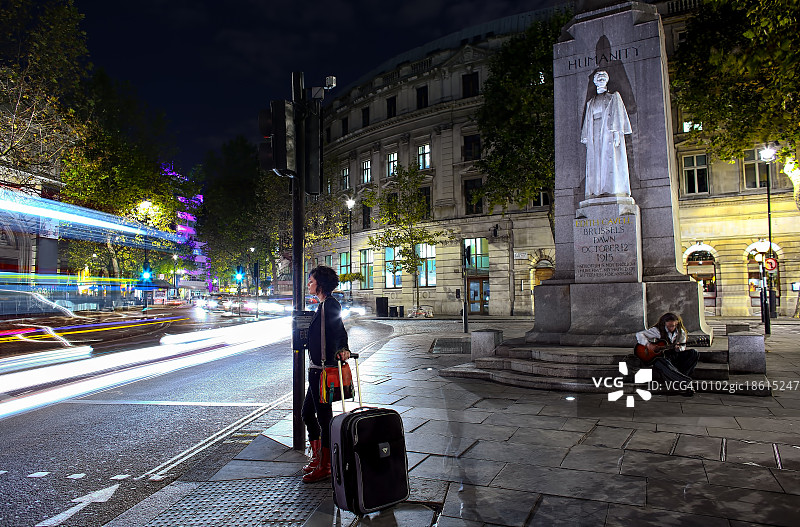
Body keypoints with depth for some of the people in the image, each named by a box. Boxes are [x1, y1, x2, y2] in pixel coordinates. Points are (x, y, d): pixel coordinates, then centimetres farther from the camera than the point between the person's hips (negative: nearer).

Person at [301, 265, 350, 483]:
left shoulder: (330, 305, -15)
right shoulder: (323, 305, 16)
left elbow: (340, 330, -28)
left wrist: (343, 349, -42)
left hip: (324, 370, -10)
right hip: (317, 369, 11)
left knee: (324, 416, -1)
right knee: (307, 412, 18)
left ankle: (325, 467, 11)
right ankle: (317, 457, 32)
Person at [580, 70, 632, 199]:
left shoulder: (613, 96, 14)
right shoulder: (591, 102, 26)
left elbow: (618, 114, 2)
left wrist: (617, 132, -13)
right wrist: (586, 138, 8)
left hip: (608, 131, -4)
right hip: (594, 133, 4)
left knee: (611, 159, -14)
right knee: (595, 162, -6)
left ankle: (613, 189, -19)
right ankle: (597, 191, -12)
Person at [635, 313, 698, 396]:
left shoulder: (680, 332, 4)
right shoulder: (658, 330, -9)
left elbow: (683, 347, 9)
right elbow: (639, 334, -12)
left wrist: (679, 348, -16)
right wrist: (648, 344, -26)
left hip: (675, 356, 5)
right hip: (660, 357, -5)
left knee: (694, 353, -16)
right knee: (665, 365, -40)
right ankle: (686, 381, -38)